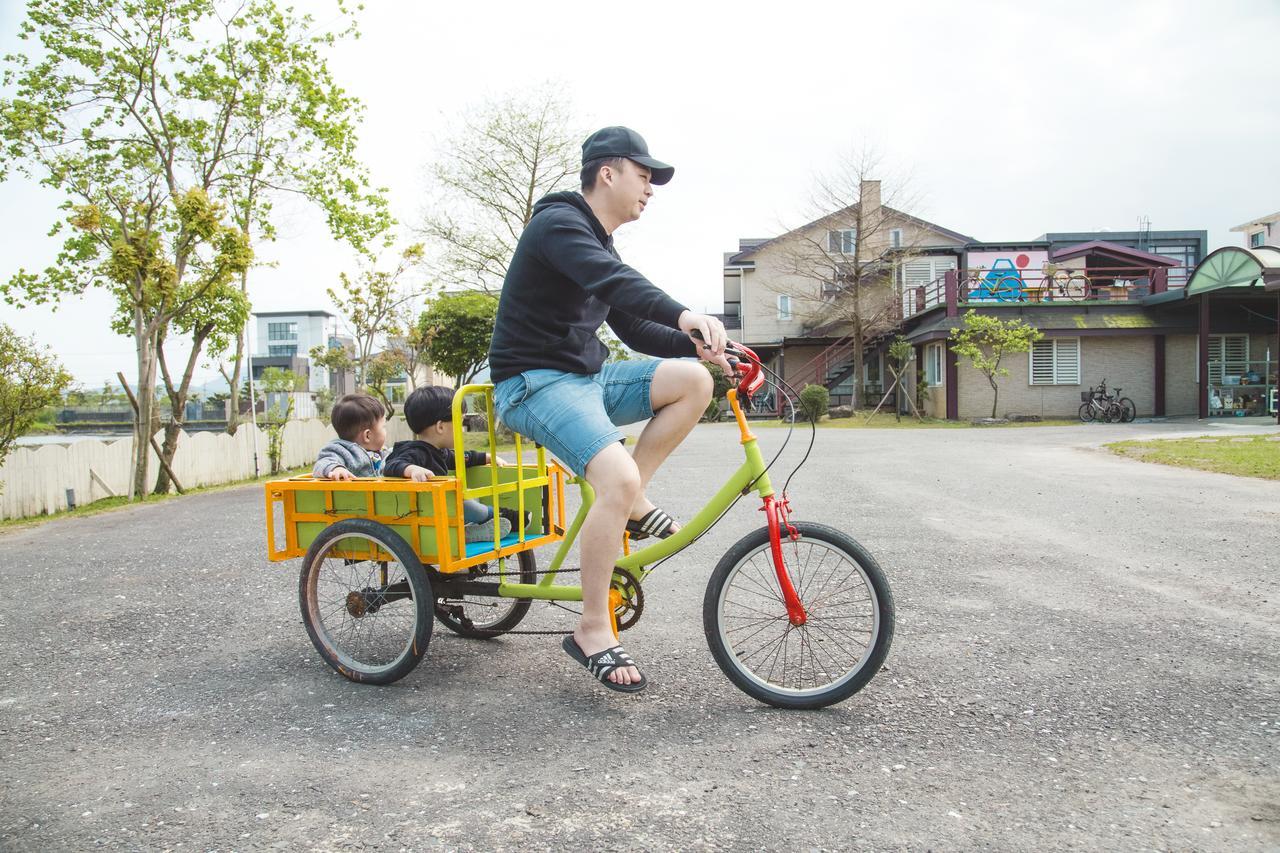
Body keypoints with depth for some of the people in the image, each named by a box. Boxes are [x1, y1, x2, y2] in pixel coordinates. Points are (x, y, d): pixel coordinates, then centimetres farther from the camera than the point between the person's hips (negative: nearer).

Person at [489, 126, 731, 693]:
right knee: (619, 477, -29)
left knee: (693, 379, -9)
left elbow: (632, 327, 18)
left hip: (585, 378, 9)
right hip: (535, 383, -9)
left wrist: (694, 342, 1)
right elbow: (611, 279, -33)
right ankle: (592, 633, -15)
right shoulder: (558, 222, -11)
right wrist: (684, 315, -49)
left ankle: (630, 505, 0)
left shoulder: (601, 247, 19)